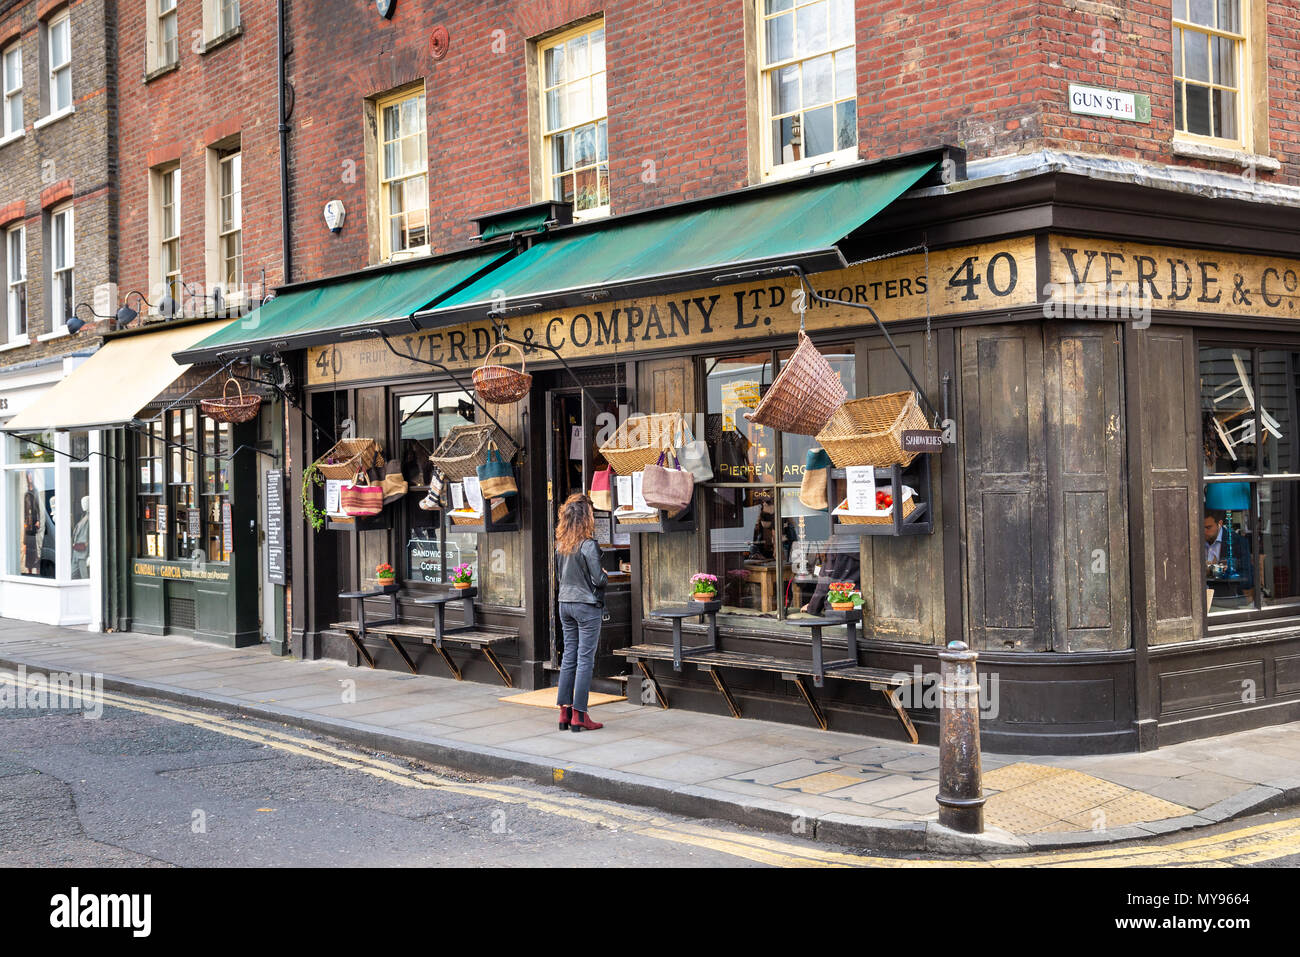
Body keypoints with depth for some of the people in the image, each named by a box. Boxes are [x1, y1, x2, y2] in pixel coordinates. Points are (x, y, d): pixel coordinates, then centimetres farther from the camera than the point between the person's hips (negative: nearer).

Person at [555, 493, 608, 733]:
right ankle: (579, 716, -1)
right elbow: (598, 579, -15)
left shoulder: (561, 544, 5)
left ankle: (564, 713, 13)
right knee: (585, 660, -2)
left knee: (569, 657, 12)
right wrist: (606, 577, 5)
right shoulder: (588, 545, -16)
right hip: (587, 606, -7)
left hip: (565, 603, 7)